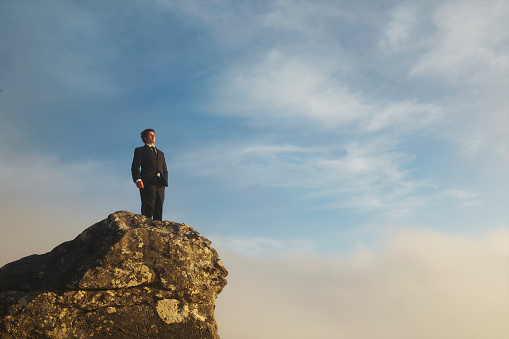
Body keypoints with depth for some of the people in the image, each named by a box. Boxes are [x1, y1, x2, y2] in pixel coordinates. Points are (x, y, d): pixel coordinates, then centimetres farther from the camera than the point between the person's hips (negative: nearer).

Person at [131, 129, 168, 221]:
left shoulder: (161, 153, 31)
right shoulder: (140, 150, 15)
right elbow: (135, 167, 2)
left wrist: (165, 182, 7)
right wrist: (137, 179, -16)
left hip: (160, 185, 5)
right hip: (147, 184, -4)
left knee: (158, 211, -3)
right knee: (148, 210, -15)